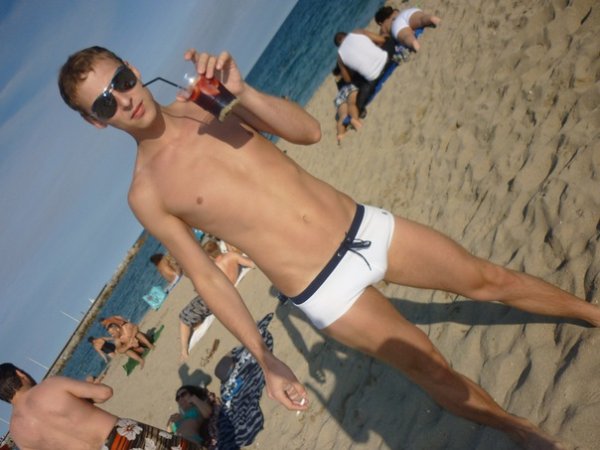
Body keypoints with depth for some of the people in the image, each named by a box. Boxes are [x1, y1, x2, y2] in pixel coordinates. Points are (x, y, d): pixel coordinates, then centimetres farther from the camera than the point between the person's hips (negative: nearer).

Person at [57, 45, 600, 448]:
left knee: (488, 279, 14)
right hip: (324, 290, -3)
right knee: (433, 368, 5)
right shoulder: (146, 194, -8)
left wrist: (241, 90, -23)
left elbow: (309, 131, -6)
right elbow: (205, 276, -4)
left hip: (362, 226, 3)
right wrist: (264, 357, -5)